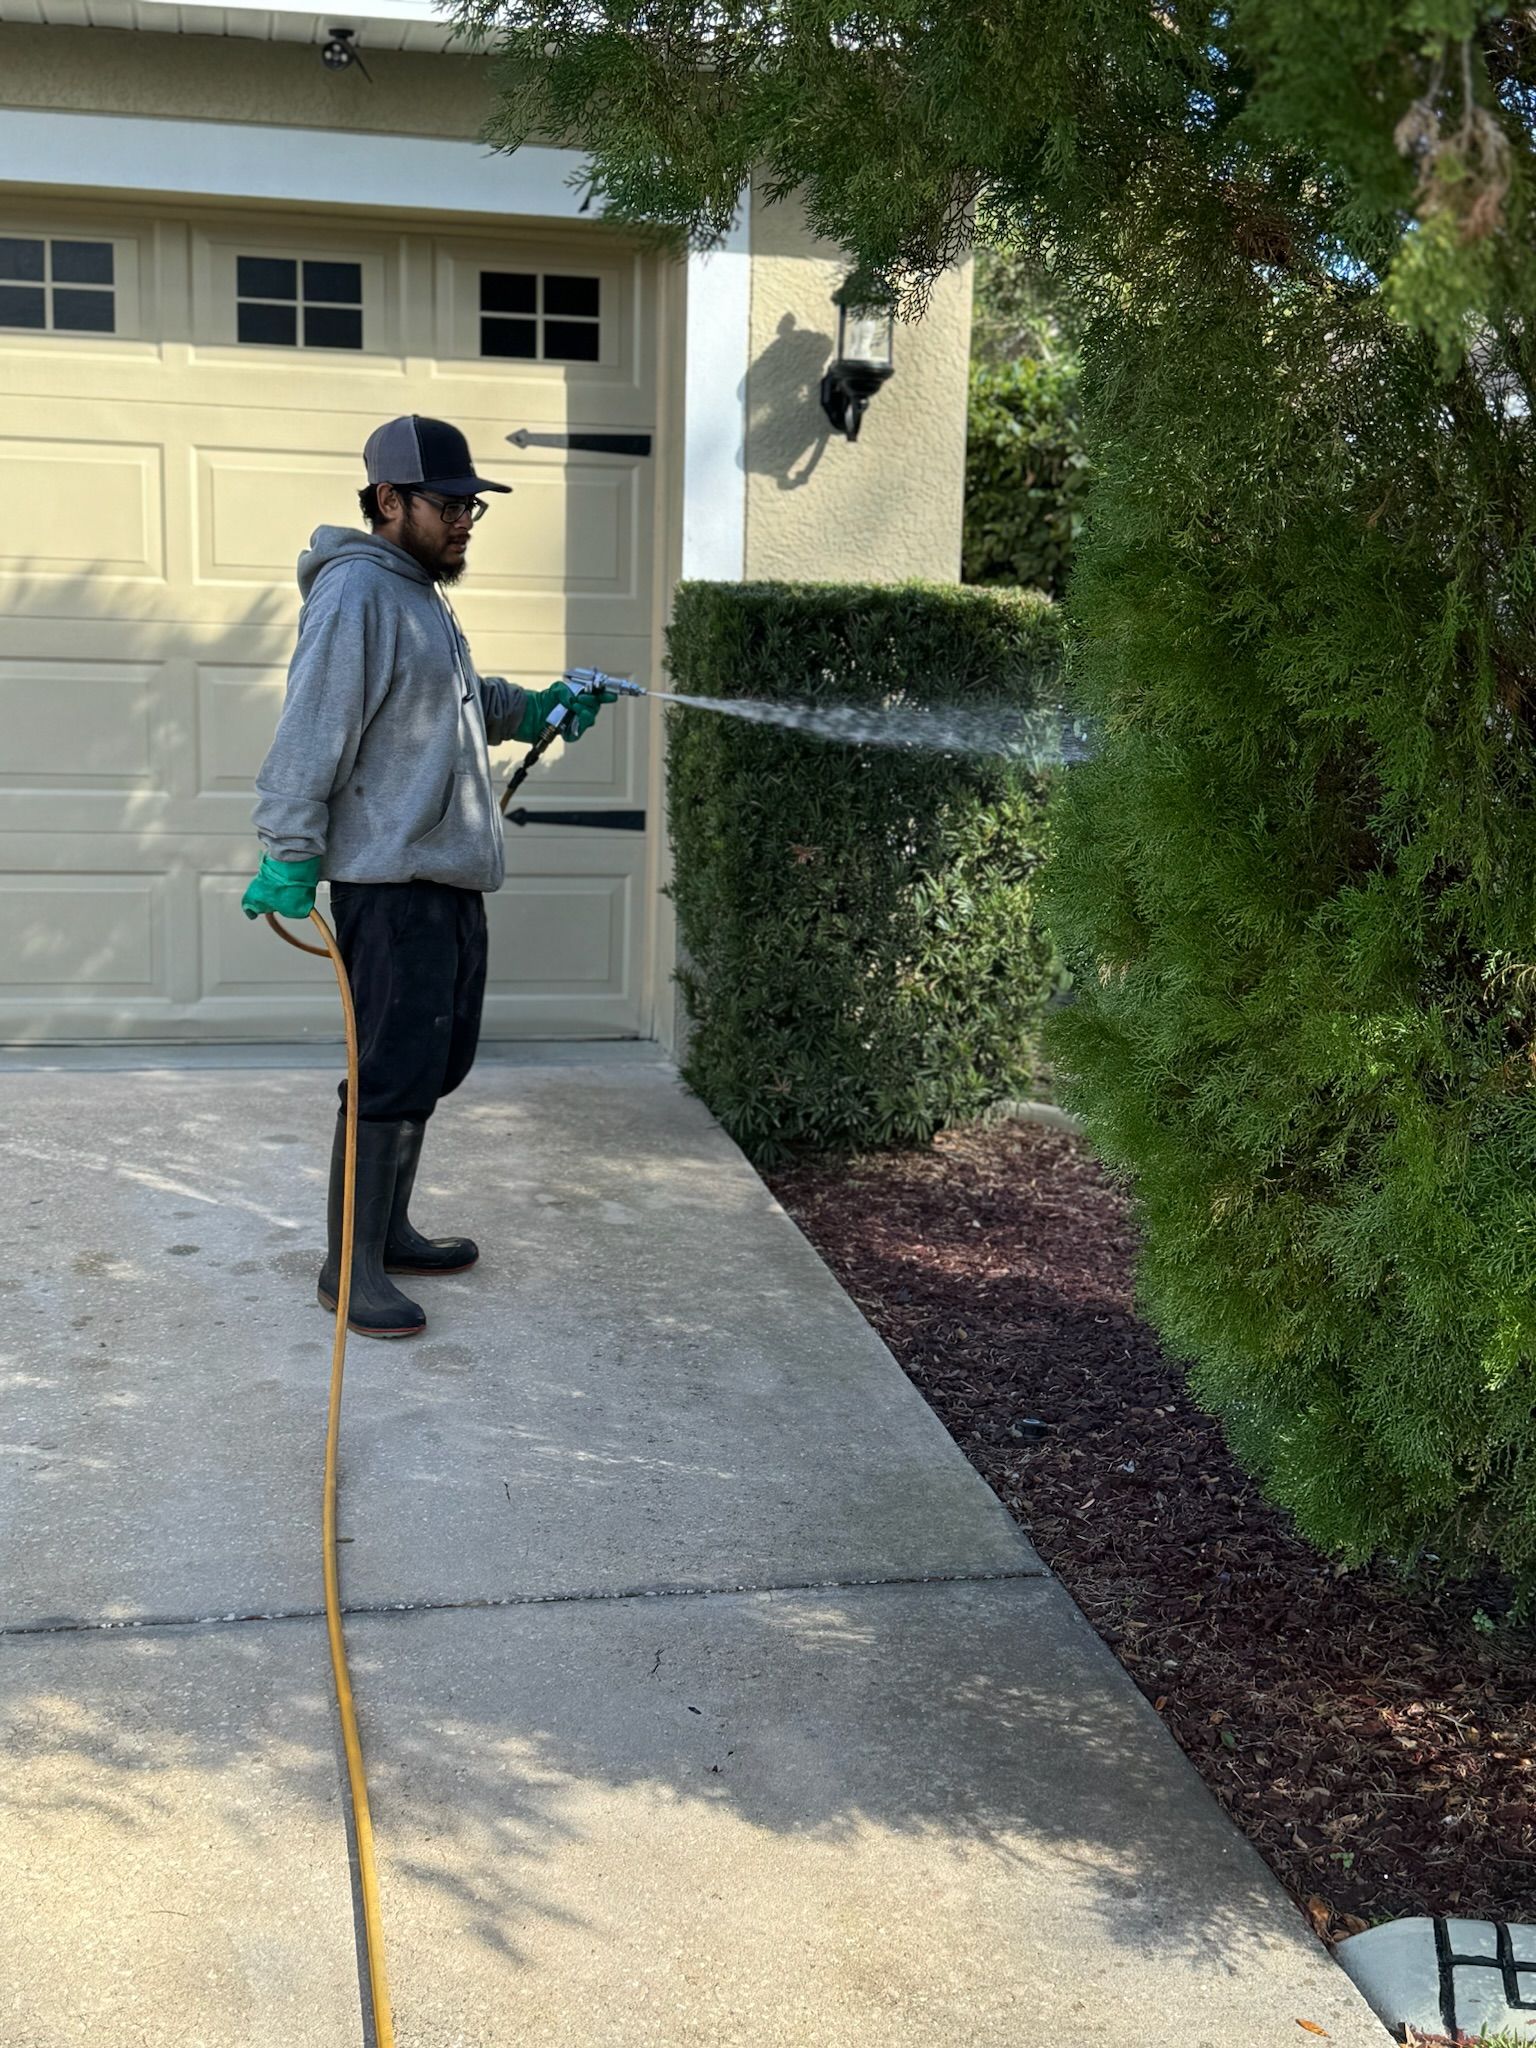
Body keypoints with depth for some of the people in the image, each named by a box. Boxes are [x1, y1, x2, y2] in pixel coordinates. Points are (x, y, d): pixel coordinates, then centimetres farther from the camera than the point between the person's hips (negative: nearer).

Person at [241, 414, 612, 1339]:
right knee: (394, 1073, -7)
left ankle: (388, 1229, 29)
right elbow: (312, 734, -20)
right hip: (391, 880, -10)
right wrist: (290, 856, -23)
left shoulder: (424, 594, 18)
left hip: (451, 877, 10)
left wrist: (535, 707, 17)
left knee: (435, 1063, 16)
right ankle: (352, 1267, 3)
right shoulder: (357, 592, -14)